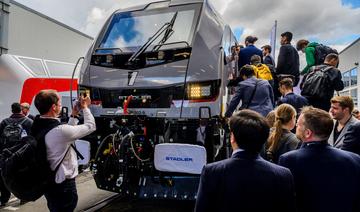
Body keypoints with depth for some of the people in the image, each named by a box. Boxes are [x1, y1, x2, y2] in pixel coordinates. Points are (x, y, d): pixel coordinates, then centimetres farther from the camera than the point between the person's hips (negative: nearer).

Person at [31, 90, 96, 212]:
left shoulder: (37, 127, -1)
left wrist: (74, 115, 11)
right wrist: (85, 107, -2)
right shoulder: (60, 130, -28)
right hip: (63, 185, -9)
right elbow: (90, 126, -15)